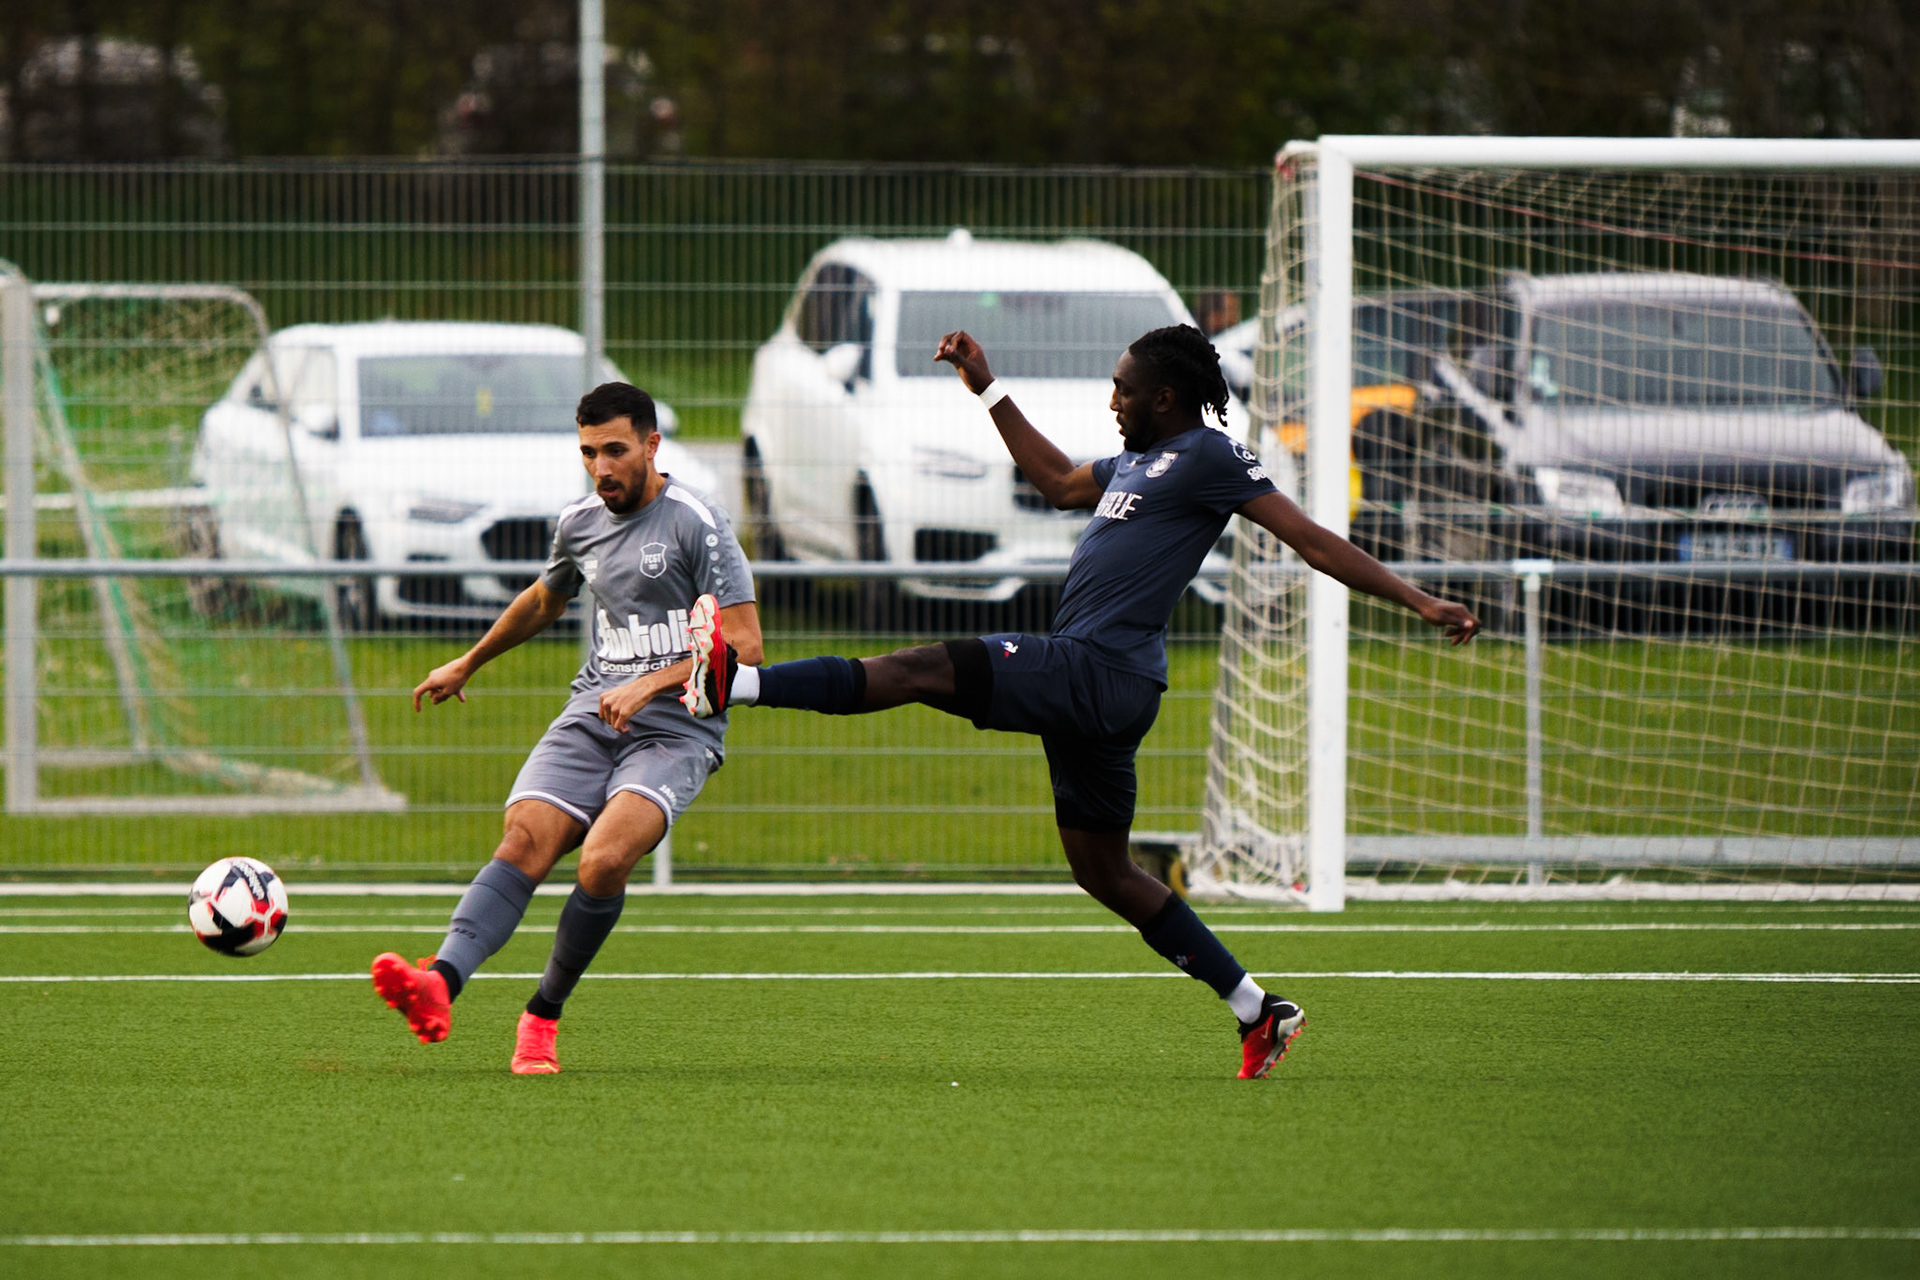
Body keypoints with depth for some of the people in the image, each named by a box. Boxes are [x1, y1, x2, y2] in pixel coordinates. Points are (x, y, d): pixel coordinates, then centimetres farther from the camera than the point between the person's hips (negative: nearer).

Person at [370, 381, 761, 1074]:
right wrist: (466, 665, 46)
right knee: (523, 842, -22)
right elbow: (544, 600, 37)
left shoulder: (696, 523, -6)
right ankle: (442, 981, -43)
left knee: (604, 859, -29)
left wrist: (648, 684, -18)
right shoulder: (578, 524, 14)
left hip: (676, 727, -5)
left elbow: (743, 642, -9)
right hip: (592, 712, 5)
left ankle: (544, 1013, -12)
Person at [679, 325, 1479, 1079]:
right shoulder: (1140, 461, 22)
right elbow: (1059, 482, 39)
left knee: (923, 670, -18)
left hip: (1100, 671, -11)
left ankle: (734, 683, -27)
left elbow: (1313, 541, -7)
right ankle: (1258, 1013, 14)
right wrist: (987, 389, 39)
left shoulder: (1210, 458, -5)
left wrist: (1420, 602, -12)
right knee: (1103, 872, 13)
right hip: (1086, 684, 11)